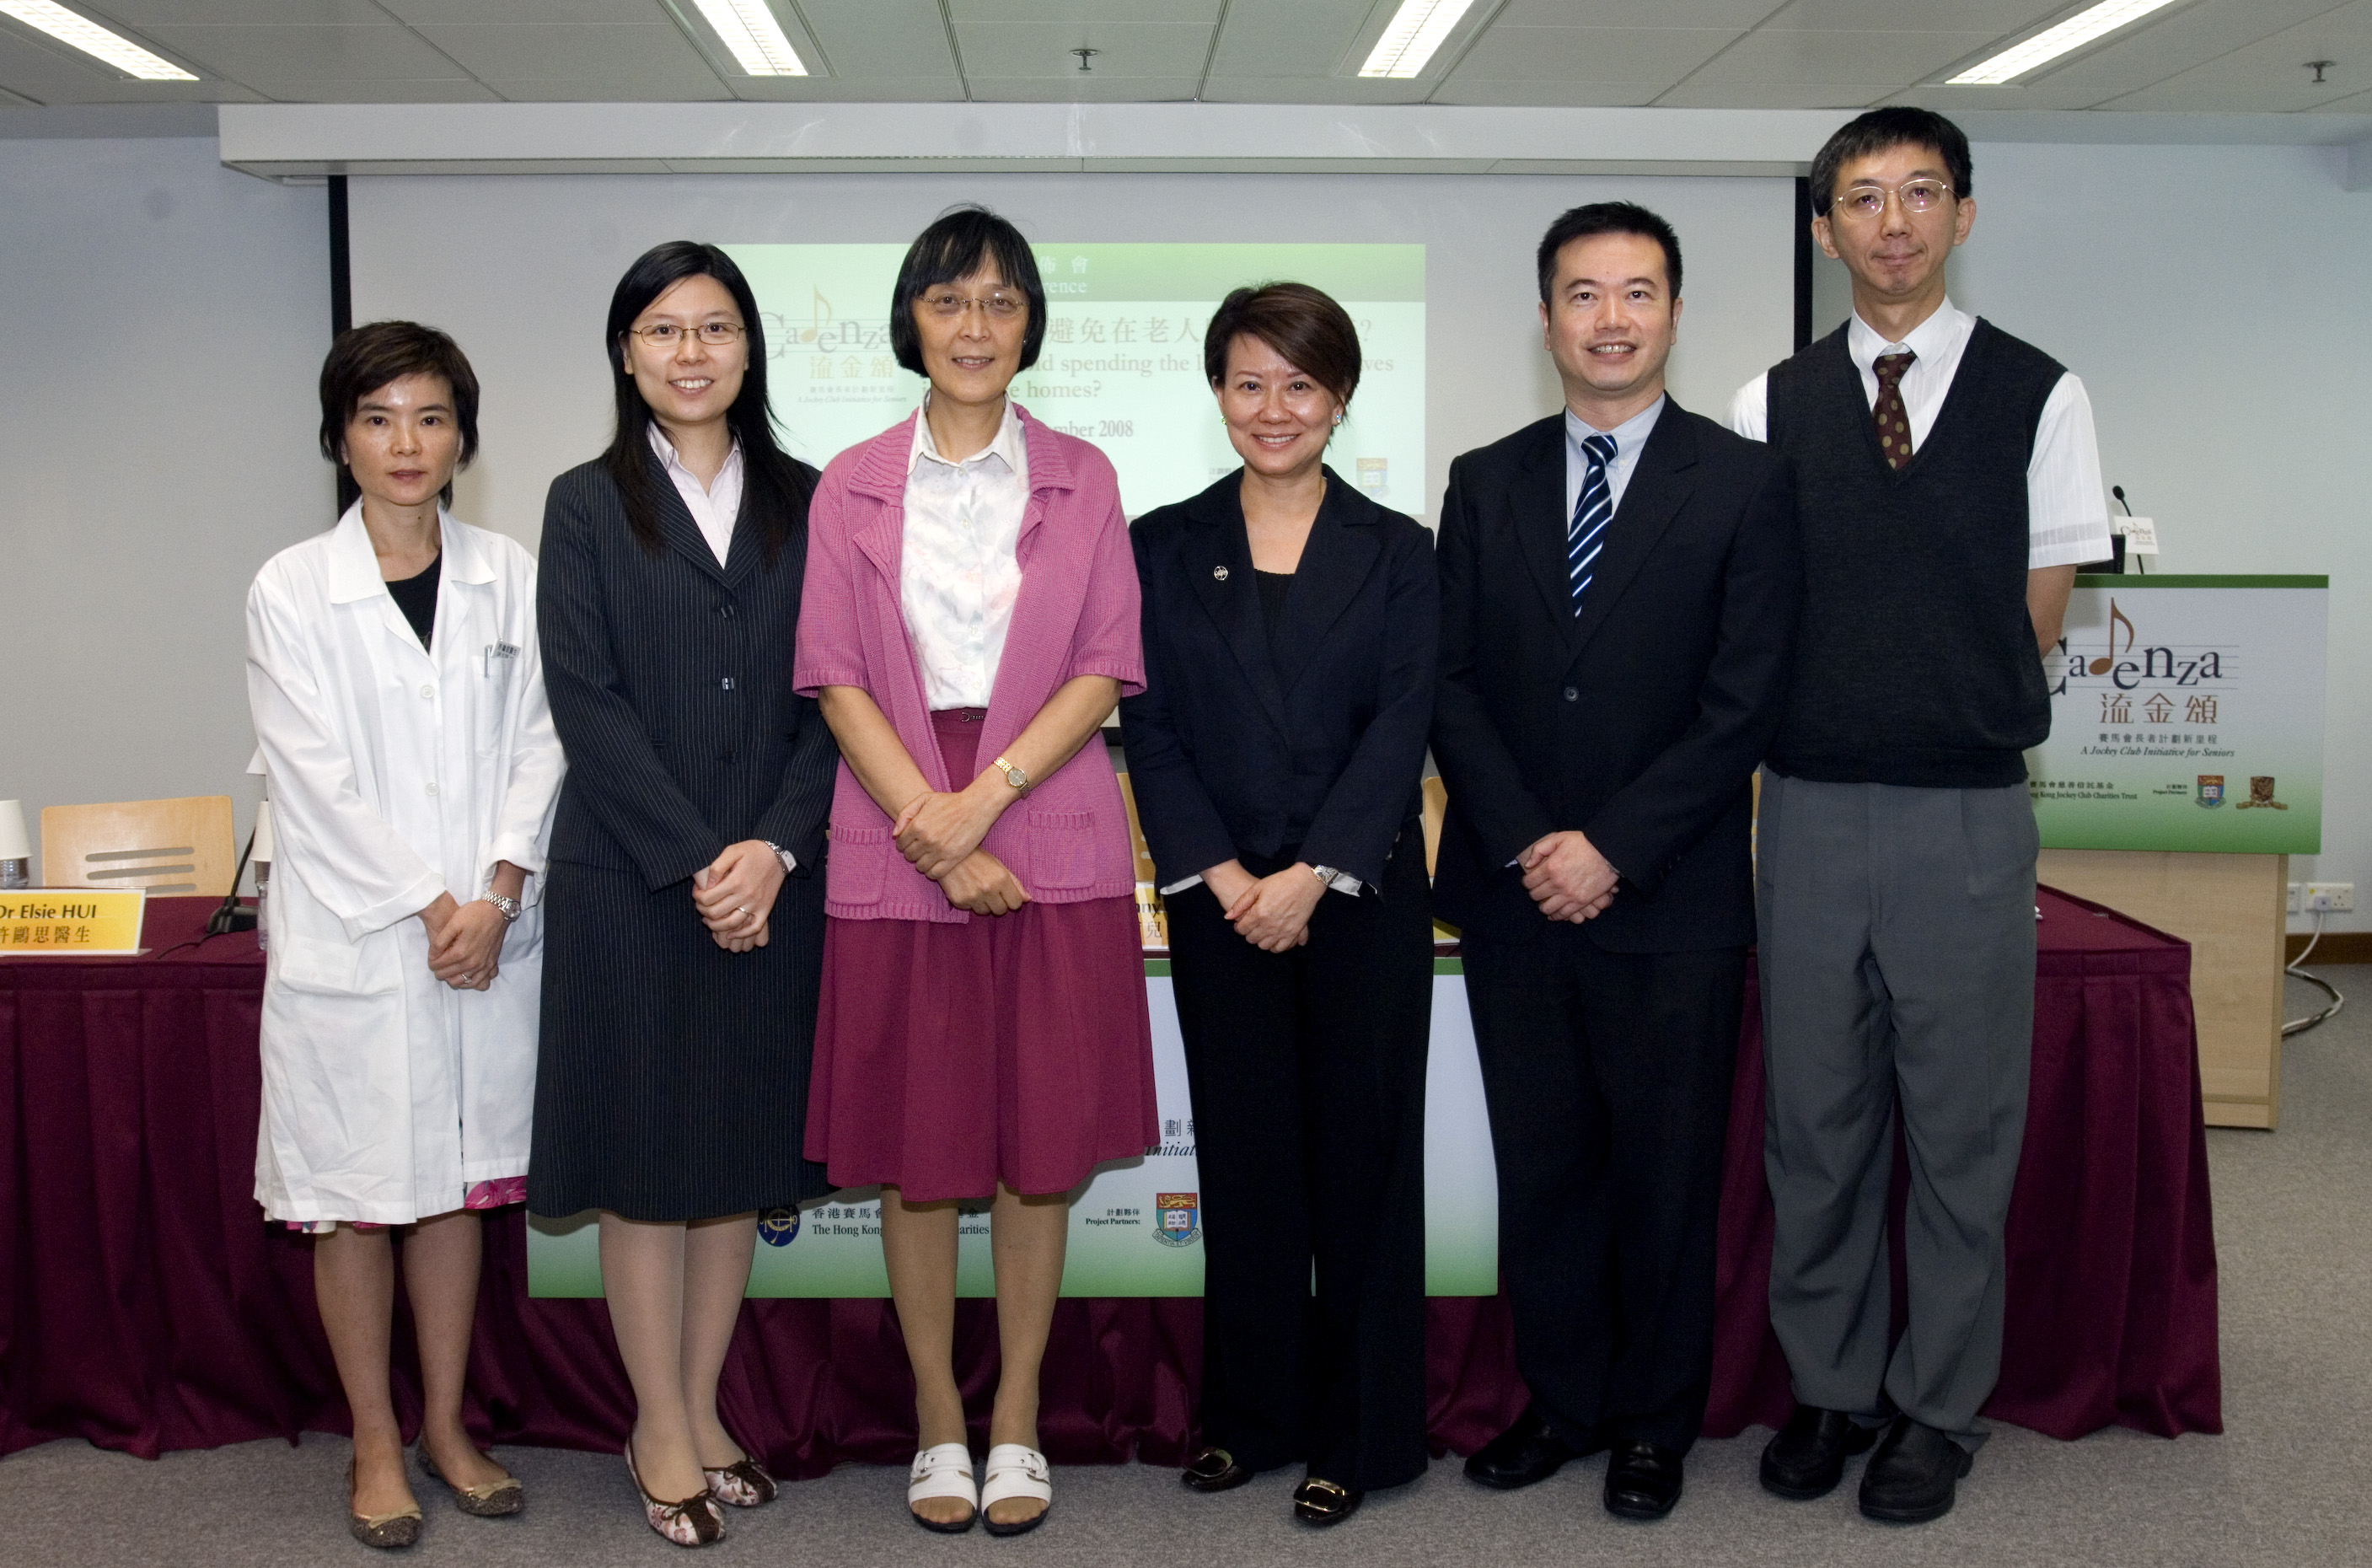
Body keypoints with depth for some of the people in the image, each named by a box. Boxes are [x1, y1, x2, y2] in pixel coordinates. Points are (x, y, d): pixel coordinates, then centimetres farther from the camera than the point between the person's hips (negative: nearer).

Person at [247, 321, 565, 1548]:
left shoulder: (508, 576, 5)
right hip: (351, 937, -2)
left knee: (456, 1182, 12)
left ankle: (446, 1426, 25)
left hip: (487, 931, 3)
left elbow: (536, 744, 2)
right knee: (353, 1195, 5)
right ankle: (375, 1445, 20)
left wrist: (496, 895, -10)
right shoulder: (289, 592, -3)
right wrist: (427, 906, -12)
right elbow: (317, 779, -8)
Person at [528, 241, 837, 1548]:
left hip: (772, 880, 2)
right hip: (629, 881, -2)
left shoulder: (803, 502, 9)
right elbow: (586, 701, -6)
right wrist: (693, 861, -14)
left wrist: (774, 848, -11)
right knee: (644, 1157, 3)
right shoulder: (587, 506, 3)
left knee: (739, 1155, 9)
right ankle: (660, 1429, 17)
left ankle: (702, 1407, 24)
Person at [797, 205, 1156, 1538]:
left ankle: (1018, 1420, 18)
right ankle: (939, 1420, 20)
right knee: (915, 1147, 5)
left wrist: (982, 798, -13)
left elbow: (1106, 671, 0)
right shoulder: (853, 487, 7)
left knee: (1043, 1144, 4)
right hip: (896, 852, 0)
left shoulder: (1082, 479, 7)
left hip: (1055, 841, 0)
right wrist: (929, 824, -12)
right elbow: (837, 679, 0)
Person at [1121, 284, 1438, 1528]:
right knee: (1243, 1154, 8)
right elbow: (1151, 728, 0)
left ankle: (1356, 1432, 18)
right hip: (1220, 900, 1)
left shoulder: (1394, 551, 3)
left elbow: (1400, 728, -5)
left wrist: (1310, 877, -16)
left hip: (1360, 899, -1)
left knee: (1360, 1153, 5)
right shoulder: (1165, 547, 6)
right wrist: (1224, 878, -12)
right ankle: (1251, 1413, 24)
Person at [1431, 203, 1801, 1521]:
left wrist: (1613, 849, -13)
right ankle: (1563, 1400, 27)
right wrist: (1523, 843, -9)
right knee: (1541, 1168, 11)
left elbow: (1745, 703, -7)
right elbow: (1453, 682, 4)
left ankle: (1656, 1421, 24)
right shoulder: (1486, 483, 9)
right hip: (1516, 898, 3)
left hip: (1671, 905, -3)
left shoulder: (1745, 484, -1)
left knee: (1668, 1178, 8)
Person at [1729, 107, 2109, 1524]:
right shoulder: (1769, 410, 5)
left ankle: (1936, 1408, 22)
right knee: (1816, 1121, 11)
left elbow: (2037, 620, 2)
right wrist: (1844, 713, 0)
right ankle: (1832, 1386, 27)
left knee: (1963, 1127, 7)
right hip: (1808, 808, 2)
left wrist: (1940, 712, 2)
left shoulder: (2040, 397, 0)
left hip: (1969, 813, -1)